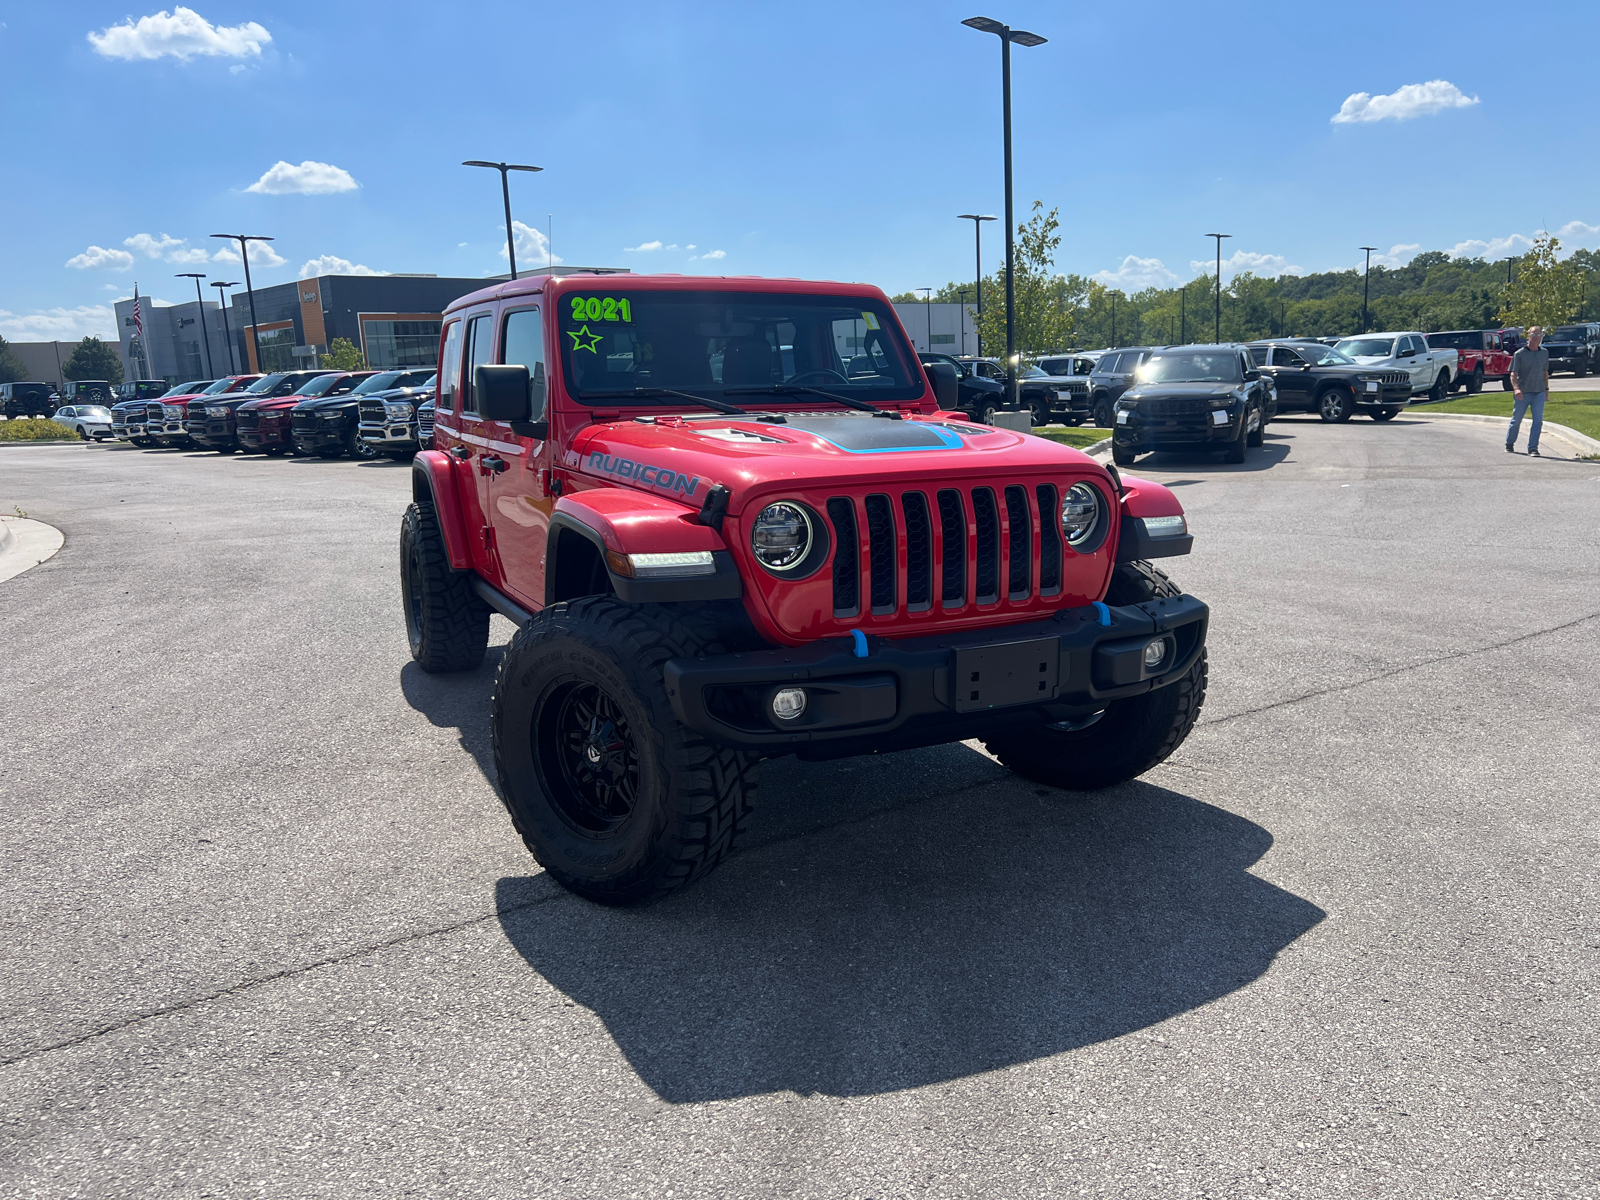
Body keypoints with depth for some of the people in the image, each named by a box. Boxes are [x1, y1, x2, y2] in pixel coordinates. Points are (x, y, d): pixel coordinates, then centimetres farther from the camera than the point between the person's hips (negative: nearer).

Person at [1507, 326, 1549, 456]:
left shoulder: (1545, 353, 9)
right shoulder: (1519, 354, -5)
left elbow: (1545, 372, 19)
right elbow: (1513, 374, -9)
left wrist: (1547, 388, 20)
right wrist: (1516, 388, -24)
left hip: (1539, 392, 3)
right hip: (1522, 392, -3)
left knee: (1538, 421, -6)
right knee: (1516, 420, 9)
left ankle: (1533, 448, -3)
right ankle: (1509, 444, 28)